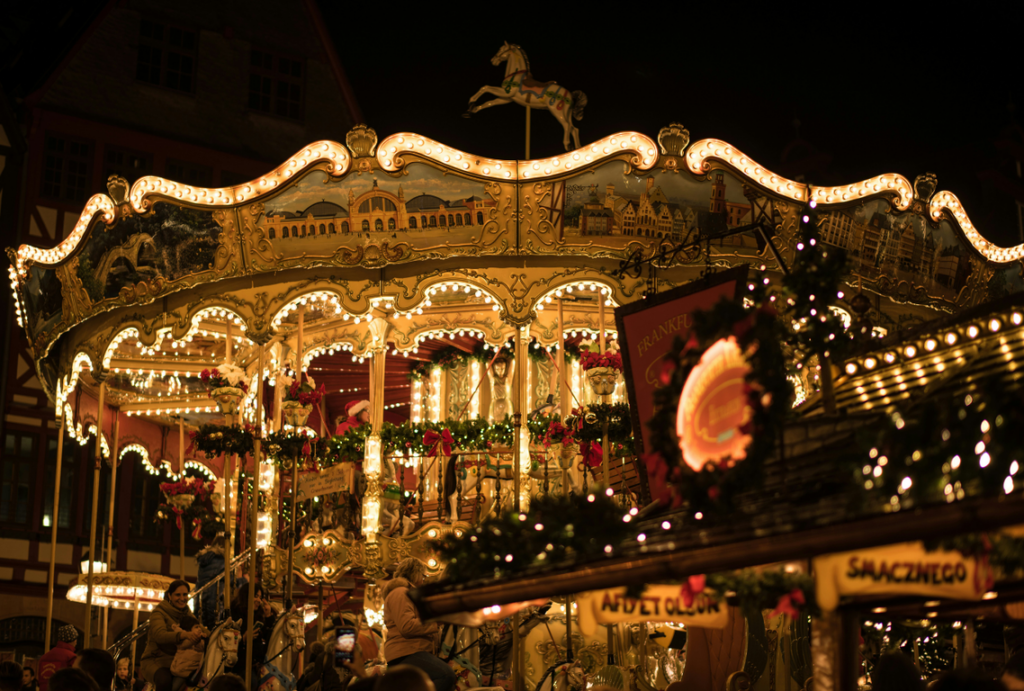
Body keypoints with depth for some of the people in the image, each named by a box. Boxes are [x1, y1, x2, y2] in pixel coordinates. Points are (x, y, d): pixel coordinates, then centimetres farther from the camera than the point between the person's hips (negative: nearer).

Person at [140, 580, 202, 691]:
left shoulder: (188, 614, 15)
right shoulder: (159, 613, -7)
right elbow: (160, 635, -27)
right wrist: (184, 635, -44)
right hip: (156, 660, -5)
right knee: (164, 679, -37)